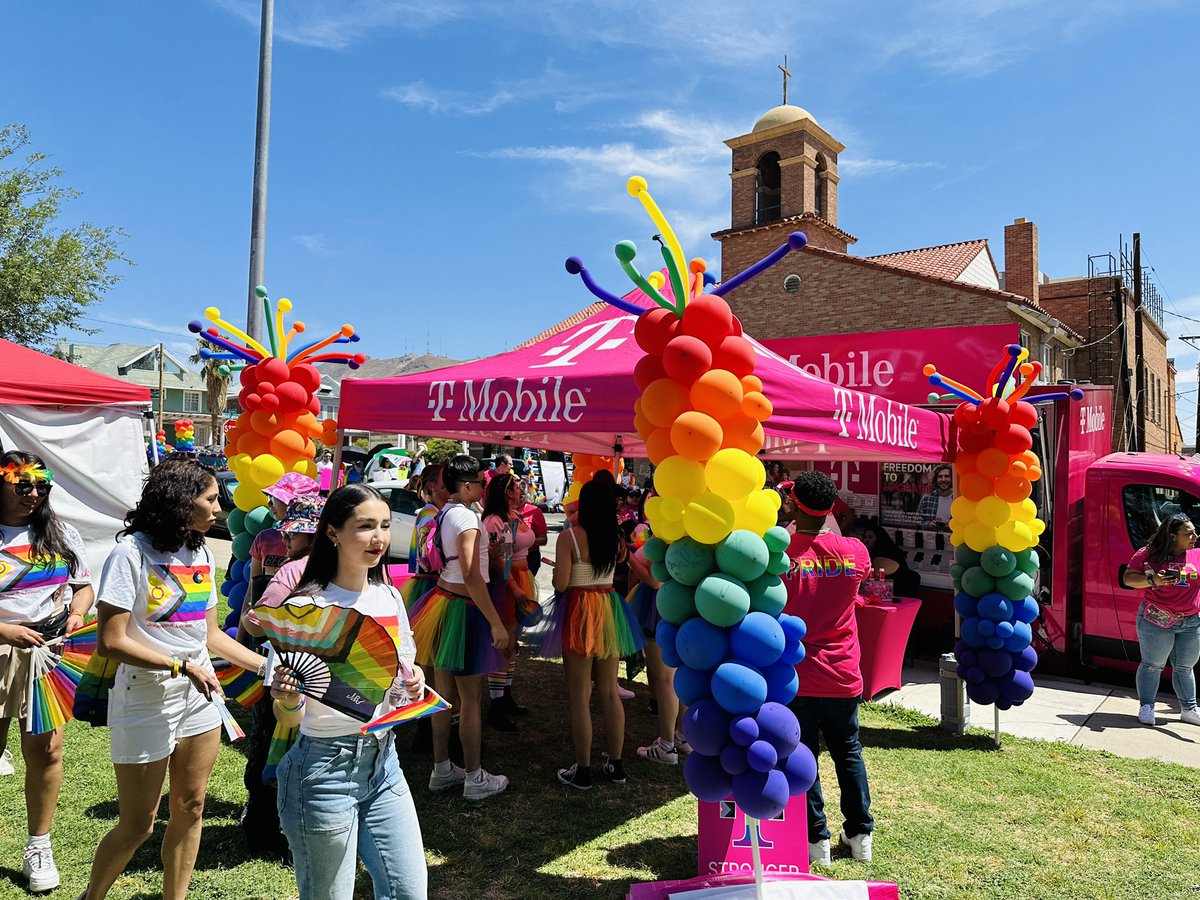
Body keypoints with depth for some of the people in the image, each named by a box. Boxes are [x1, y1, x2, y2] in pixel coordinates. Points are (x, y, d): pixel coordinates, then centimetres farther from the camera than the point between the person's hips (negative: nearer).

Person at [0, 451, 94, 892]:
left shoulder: (61, 536, 8)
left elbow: (84, 586, 16)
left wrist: (75, 615, -3)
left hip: (49, 655, 2)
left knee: (45, 751, 3)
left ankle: (38, 847, 18)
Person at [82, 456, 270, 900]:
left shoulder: (202, 553, 6)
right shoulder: (132, 553, -14)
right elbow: (111, 641, -18)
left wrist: (268, 666, 3)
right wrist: (181, 666, -20)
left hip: (199, 697, 6)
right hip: (145, 700, -6)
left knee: (190, 810, 13)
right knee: (137, 827, 7)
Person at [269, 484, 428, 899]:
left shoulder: (389, 597, 3)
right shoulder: (307, 607, -15)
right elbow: (289, 719, -13)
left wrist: (413, 681, -6)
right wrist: (287, 700, -34)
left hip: (382, 760, 6)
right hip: (326, 767, -5)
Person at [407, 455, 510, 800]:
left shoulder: (444, 514, 8)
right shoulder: (466, 517, -19)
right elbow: (472, 576, -25)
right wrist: (496, 623, -23)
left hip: (442, 599, 9)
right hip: (463, 608, -9)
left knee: (445, 694, 16)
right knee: (471, 698, 2)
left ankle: (442, 770, 27)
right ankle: (474, 778, 12)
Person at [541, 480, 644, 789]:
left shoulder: (569, 537, -14)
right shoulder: (615, 537, 1)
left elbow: (560, 584, -16)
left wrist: (557, 569, 4)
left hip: (579, 613, -5)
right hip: (610, 611, 5)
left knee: (579, 696, 4)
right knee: (610, 692, 15)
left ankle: (583, 770, 12)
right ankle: (615, 764, 24)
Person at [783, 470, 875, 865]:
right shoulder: (855, 551, -6)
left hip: (794, 674, -3)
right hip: (843, 674, 3)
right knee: (849, 752, 20)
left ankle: (816, 839, 17)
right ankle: (860, 834, 29)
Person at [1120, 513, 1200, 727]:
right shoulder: (1149, 555, -7)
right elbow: (1127, 578, -7)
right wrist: (1152, 580, -21)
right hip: (1156, 621, -4)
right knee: (1152, 665, 3)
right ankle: (1146, 707, 10)